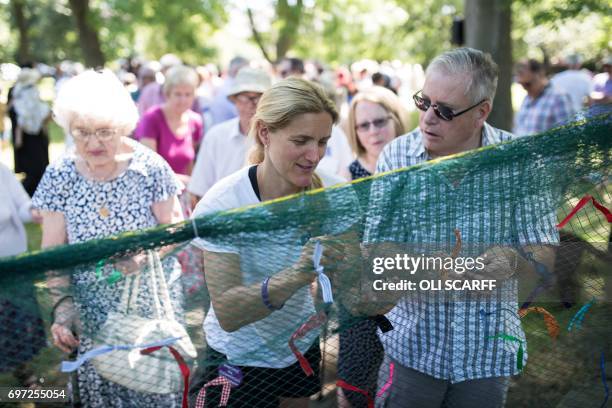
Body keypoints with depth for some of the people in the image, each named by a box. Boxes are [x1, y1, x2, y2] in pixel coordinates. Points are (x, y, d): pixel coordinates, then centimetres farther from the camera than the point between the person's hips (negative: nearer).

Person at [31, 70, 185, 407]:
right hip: (92, 312, 1)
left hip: (154, 303, -1)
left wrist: (146, 252, -23)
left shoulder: (149, 167, -10)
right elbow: (53, 252, -4)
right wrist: (62, 306, -17)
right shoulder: (59, 177, -6)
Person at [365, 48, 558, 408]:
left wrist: (512, 259, -28)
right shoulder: (396, 155, -8)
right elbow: (376, 249, -8)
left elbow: (544, 253, -5)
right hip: (413, 343, 0)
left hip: (488, 349, 0)